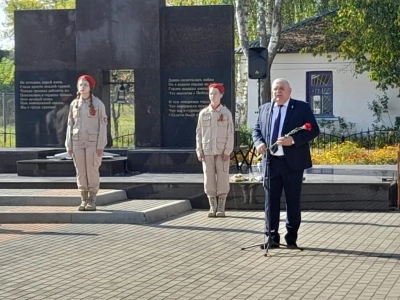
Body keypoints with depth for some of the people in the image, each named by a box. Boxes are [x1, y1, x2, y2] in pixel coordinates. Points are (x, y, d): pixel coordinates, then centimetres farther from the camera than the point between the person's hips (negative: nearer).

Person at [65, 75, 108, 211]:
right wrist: (69, 145, 2)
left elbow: (103, 125, -7)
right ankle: (84, 201, 12)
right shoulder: (74, 104, 5)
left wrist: (100, 145, -13)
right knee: (81, 172, 4)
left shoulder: (98, 104, -6)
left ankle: (92, 201, 6)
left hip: (93, 142, -3)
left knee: (92, 171, -3)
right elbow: (70, 125, 7)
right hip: (78, 142, 3)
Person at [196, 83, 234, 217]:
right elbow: (199, 132, 8)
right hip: (207, 150, 2)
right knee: (209, 178, 1)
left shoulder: (226, 113, 1)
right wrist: (199, 150, 0)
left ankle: (221, 207, 4)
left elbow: (230, 133, -1)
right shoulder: (203, 113, 7)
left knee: (222, 178, -2)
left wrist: (228, 151, -9)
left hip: (222, 151, -2)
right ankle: (212, 207, 8)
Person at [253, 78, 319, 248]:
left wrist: (293, 140, -18)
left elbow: (314, 130, -5)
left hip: (292, 162, -3)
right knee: (271, 201, 3)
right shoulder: (264, 109, 13)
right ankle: (272, 237, 8)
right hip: (271, 162, 3)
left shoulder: (302, 108, 0)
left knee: (293, 201, 4)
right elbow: (256, 130, 17)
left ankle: (292, 238, 12)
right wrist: (259, 143, -6)